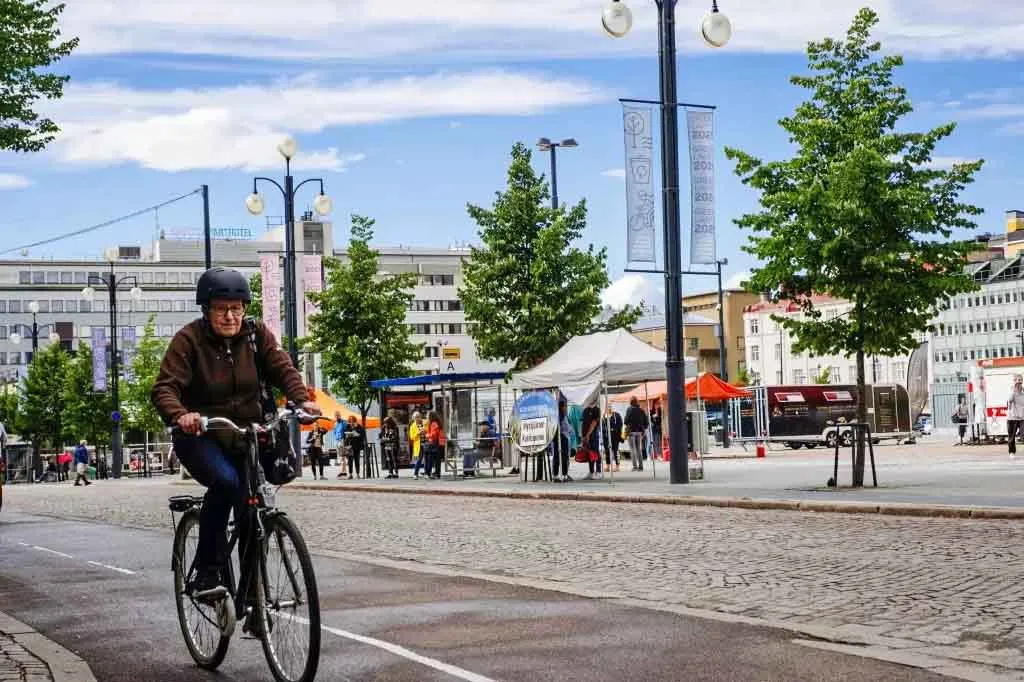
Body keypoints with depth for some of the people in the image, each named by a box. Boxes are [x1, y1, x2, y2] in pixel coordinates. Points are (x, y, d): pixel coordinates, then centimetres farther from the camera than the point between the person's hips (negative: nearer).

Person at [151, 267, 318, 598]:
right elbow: (164, 387, -20)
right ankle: (206, 572, -20)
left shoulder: (256, 333, 1)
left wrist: (302, 399, -30)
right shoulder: (189, 339, -11)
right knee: (225, 481, -31)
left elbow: (282, 368, -9)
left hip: (245, 436, 4)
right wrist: (180, 415, -42)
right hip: (200, 437, -4)